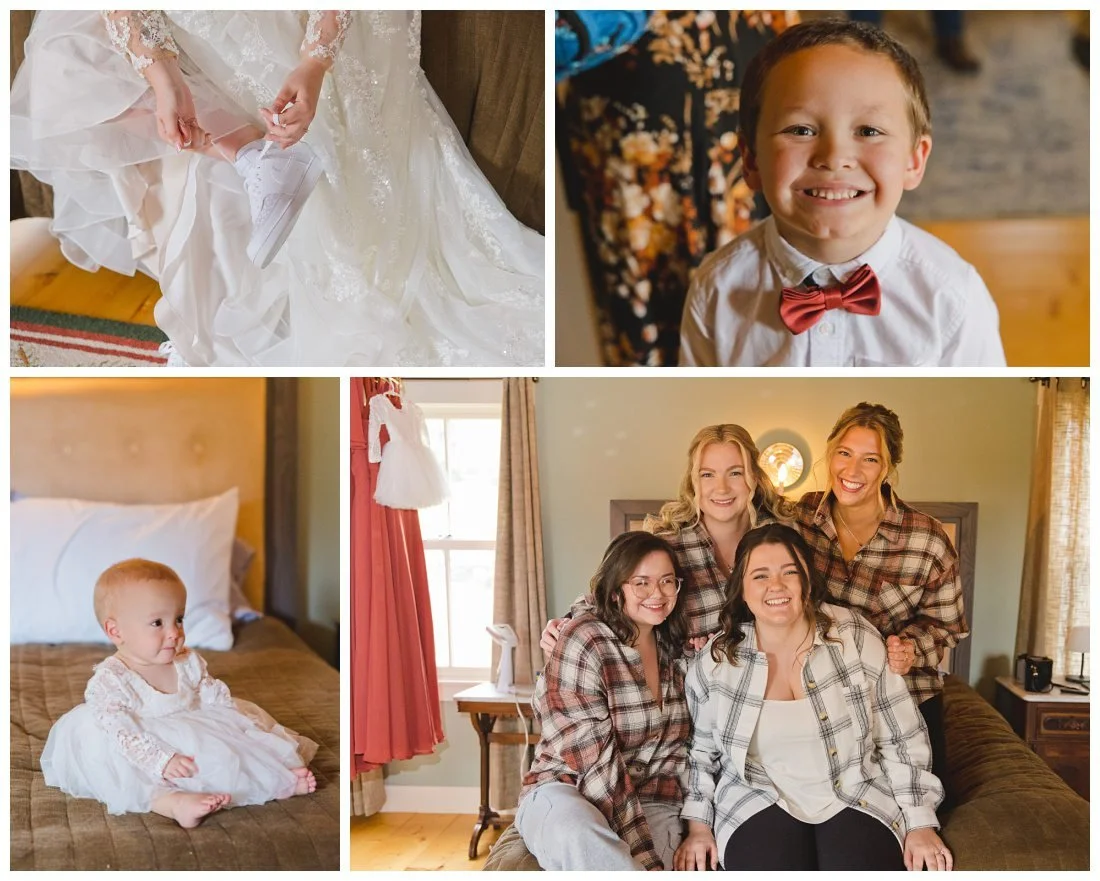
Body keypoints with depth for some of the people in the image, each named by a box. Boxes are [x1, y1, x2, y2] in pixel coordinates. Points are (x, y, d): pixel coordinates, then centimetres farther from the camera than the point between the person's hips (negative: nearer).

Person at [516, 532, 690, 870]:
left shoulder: (674, 650, 8)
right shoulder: (582, 642, -13)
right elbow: (597, 763, -19)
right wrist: (646, 860, -24)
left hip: (646, 804, 4)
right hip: (566, 794, -4)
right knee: (574, 835, -41)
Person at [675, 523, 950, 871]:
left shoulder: (856, 639, -5)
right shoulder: (714, 663, -3)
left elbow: (900, 738, 1)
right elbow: (701, 751, 13)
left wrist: (920, 823, -2)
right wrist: (699, 825, 6)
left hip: (856, 799, 1)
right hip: (760, 803, 0)